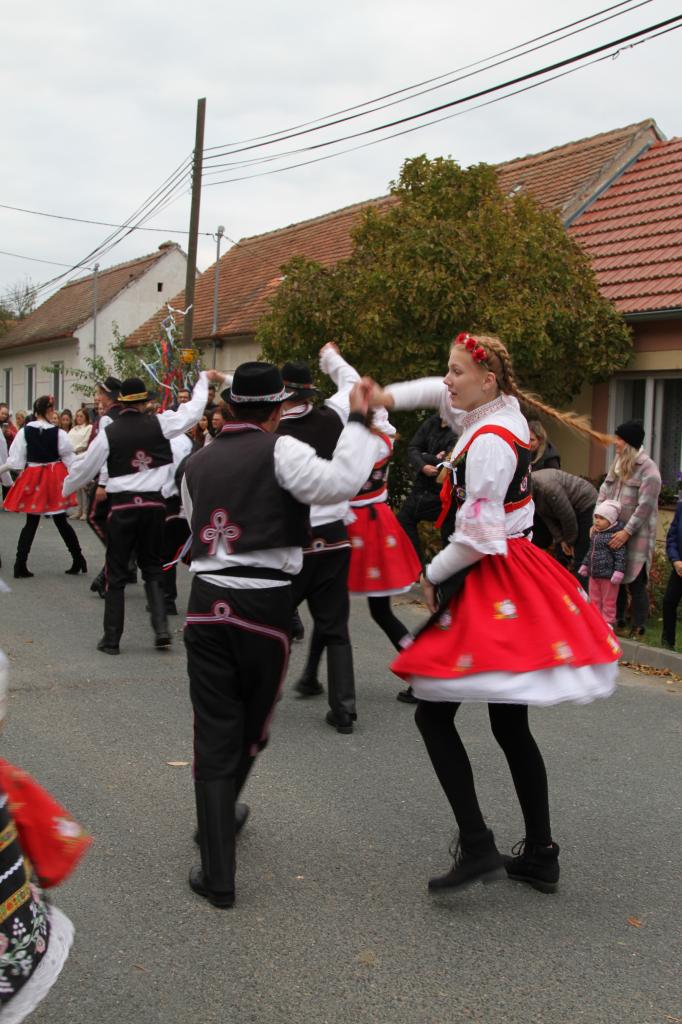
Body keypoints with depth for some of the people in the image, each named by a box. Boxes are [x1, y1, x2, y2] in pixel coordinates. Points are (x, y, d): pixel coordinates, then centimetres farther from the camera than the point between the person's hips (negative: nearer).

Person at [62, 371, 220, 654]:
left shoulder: (108, 432, -7)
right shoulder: (159, 423, -4)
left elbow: (85, 467, 3)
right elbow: (193, 409, 7)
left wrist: (66, 488, 22)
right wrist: (204, 378, 23)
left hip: (122, 506, -2)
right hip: (153, 503, 2)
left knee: (116, 573, 7)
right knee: (152, 567, 15)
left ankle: (111, 638, 10)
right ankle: (161, 628, 3)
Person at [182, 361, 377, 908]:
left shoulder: (197, 463, 12)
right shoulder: (280, 449, -5)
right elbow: (340, 483, -20)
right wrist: (358, 420, -11)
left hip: (206, 602, 4)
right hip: (264, 605, -4)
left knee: (214, 734, 7)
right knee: (252, 728, 21)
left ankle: (217, 874, 8)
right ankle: (221, 813, 43)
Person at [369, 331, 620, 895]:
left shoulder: (490, 442, -18)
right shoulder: (504, 413, 10)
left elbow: (477, 535, -20)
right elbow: (441, 393, 28)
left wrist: (432, 575, -5)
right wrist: (389, 397, 10)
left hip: (491, 585, -10)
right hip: (517, 577, 10)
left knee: (434, 715, -3)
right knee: (510, 725, 14)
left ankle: (477, 847, -5)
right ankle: (540, 856, 20)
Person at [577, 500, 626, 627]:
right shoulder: (595, 534, 9)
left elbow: (620, 555, -19)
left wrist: (619, 571, -24)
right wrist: (585, 564, 25)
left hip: (608, 575, -8)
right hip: (594, 573, 8)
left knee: (608, 601, 5)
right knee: (594, 599, 15)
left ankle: (608, 622, 15)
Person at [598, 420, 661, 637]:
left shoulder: (647, 469, -12)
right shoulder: (618, 464, 12)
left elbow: (645, 506, -17)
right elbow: (604, 492, 14)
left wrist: (627, 532, -19)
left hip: (636, 536, -7)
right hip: (614, 532, 7)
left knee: (635, 582, -2)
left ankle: (639, 627, 7)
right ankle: (618, 620, 27)